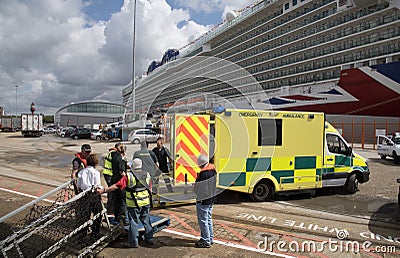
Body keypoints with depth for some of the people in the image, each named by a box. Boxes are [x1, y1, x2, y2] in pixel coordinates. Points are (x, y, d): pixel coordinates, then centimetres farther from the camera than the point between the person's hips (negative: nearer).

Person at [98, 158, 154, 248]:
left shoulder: (129, 176, -12)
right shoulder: (147, 174, 3)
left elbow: (117, 186, -16)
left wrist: (103, 190, -12)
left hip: (134, 204, -5)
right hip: (146, 202, 5)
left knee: (134, 222, 5)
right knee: (146, 220, 17)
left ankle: (133, 242, 13)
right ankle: (149, 238, 28)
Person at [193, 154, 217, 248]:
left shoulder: (203, 174, -26)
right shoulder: (213, 170, 3)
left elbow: (197, 189, -22)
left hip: (203, 201, -9)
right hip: (211, 198, 9)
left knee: (203, 221, 3)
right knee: (208, 219, 20)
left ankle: (206, 241, 12)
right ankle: (210, 238, 31)